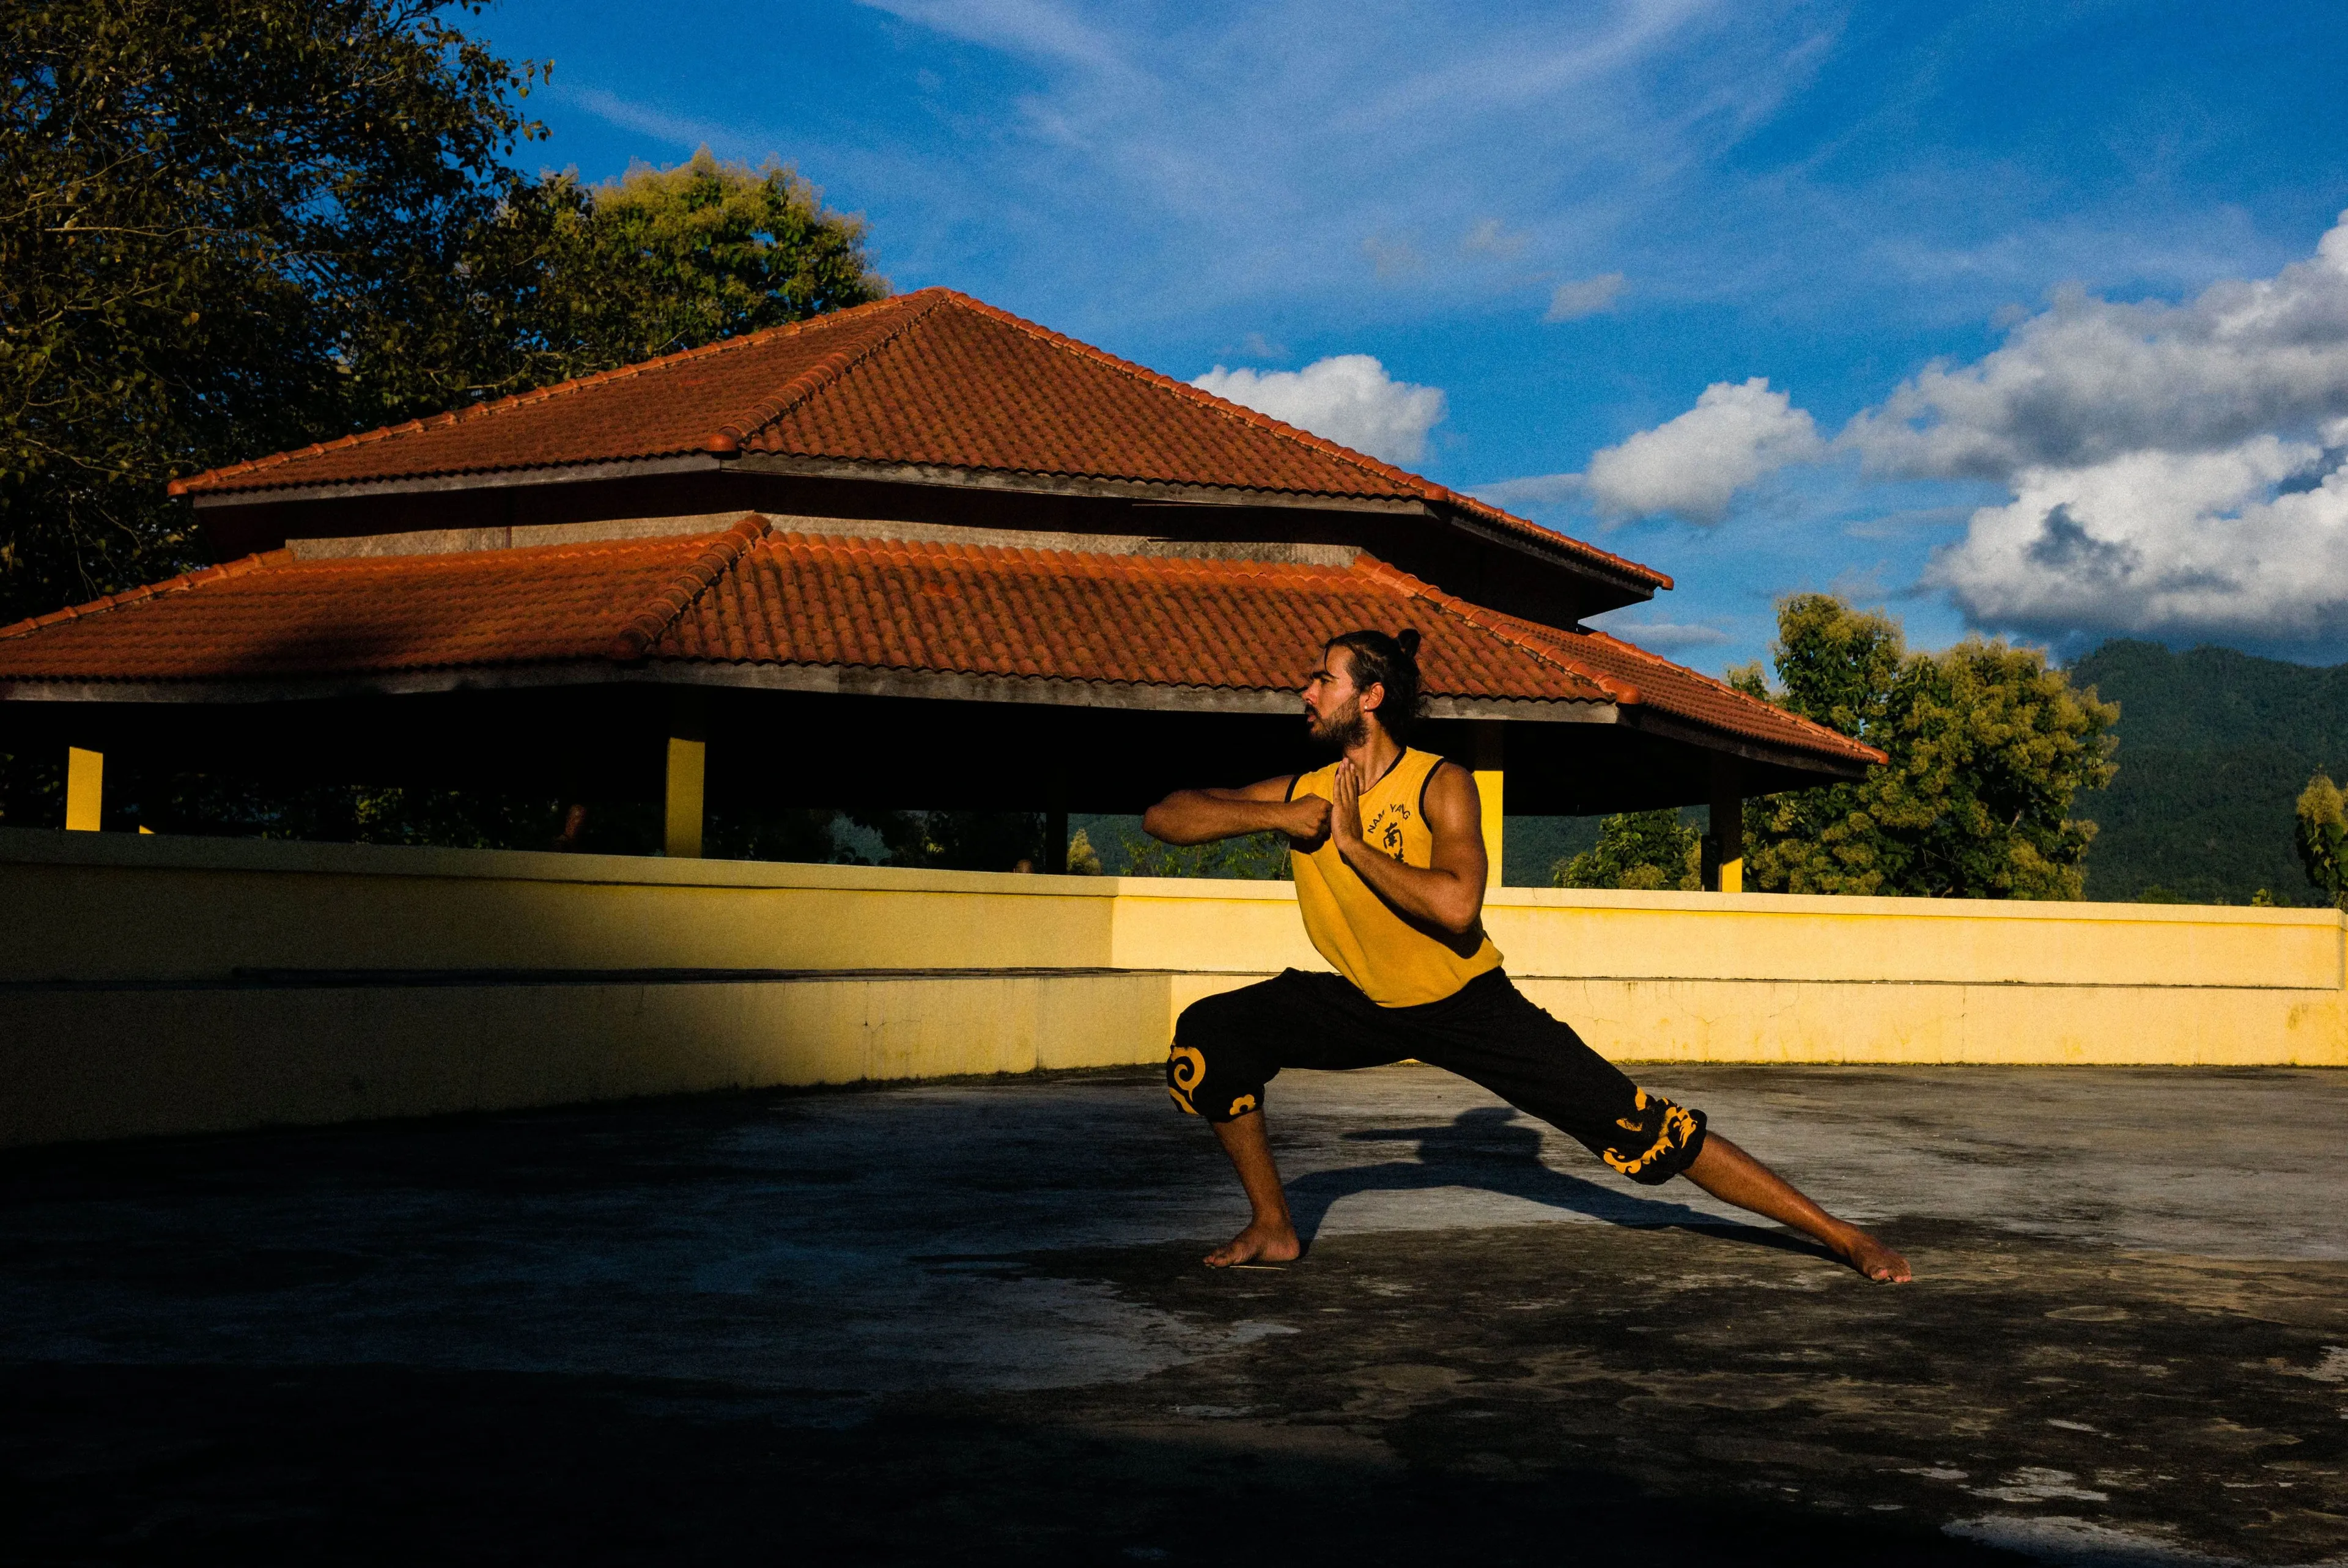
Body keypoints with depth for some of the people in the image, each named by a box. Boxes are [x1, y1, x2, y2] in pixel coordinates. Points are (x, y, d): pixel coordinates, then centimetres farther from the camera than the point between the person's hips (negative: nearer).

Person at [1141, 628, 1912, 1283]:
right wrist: (1271, 818, -21)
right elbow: (1164, 816, -7)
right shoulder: (1301, 793, -8)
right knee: (1209, 1033, -10)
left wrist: (1351, 844, -28)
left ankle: (1839, 1234, -2)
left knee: (1639, 1125, -11)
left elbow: (1457, 907, -37)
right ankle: (1273, 1227, 5)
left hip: (1467, 1004, -4)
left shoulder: (1440, 785, -20)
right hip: (1364, 1004, 5)